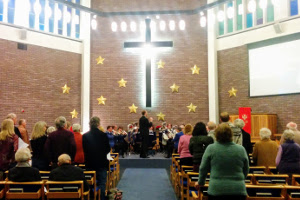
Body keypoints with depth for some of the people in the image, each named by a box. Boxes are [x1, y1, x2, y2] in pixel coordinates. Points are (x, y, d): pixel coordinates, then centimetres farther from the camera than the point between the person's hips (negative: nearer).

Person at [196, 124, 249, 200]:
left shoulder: (210, 148, -5)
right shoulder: (241, 149, 1)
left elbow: (203, 168, 3)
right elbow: (246, 170, 12)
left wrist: (200, 182, 20)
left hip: (216, 190, -1)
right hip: (238, 191, 2)